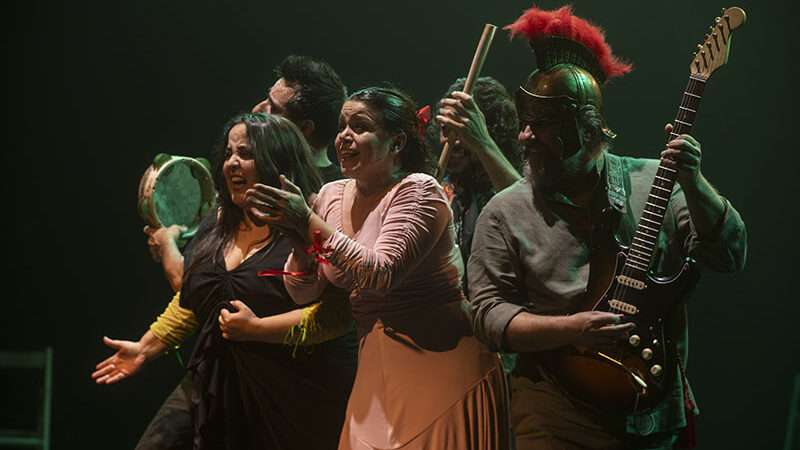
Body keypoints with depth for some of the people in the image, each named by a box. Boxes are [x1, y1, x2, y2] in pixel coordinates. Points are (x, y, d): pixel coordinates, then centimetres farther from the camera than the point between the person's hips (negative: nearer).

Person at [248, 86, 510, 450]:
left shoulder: (418, 191, -11)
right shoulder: (332, 195, 7)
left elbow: (382, 273, -24)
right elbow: (304, 293, 6)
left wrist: (310, 223, -23)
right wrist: (298, 237, -12)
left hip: (440, 365, -6)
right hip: (375, 368, 6)